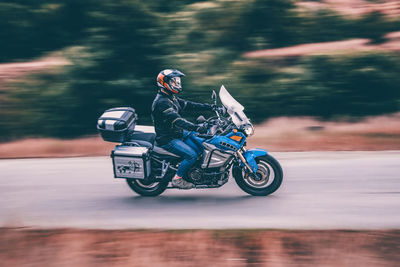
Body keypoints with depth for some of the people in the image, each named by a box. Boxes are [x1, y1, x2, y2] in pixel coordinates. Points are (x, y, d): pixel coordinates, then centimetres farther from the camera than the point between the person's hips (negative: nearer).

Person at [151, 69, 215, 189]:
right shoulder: (161, 102, -23)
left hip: (178, 133, 10)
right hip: (167, 139, -10)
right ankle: (177, 179, -8)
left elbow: (188, 105, 13)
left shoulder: (172, 98, 11)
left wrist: (210, 107, 7)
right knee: (192, 155, -21)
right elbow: (176, 120, -33)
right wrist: (196, 127, -42)